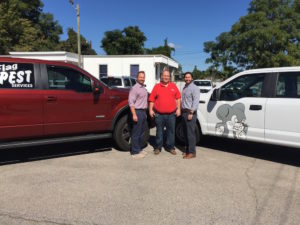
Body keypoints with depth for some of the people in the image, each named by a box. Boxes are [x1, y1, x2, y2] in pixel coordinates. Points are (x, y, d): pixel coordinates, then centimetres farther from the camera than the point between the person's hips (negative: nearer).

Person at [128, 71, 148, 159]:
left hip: (143, 112, 9)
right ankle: (135, 152, 2)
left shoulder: (144, 88, 17)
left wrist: (145, 112, 17)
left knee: (142, 132, 14)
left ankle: (139, 149, 25)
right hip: (138, 112, -9)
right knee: (136, 133, -5)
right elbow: (131, 102, -17)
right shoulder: (134, 88, -10)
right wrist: (134, 114, -23)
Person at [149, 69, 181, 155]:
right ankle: (158, 147, 21)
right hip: (159, 114, -1)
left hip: (171, 114, 1)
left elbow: (178, 98, 10)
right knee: (159, 131, 9)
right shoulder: (157, 86, 3)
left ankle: (170, 147, 21)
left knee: (171, 131, 8)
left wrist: (178, 109, 3)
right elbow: (151, 99, 4)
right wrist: (150, 110, -2)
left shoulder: (173, 86, 8)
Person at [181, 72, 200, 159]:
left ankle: (192, 152, -1)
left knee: (190, 133, -7)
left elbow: (196, 101, -16)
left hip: (190, 112, -9)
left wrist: (191, 113, -21)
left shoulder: (194, 88, -9)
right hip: (184, 112, 9)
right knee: (186, 132, 12)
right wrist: (181, 110, 14)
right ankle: (187, 150, 22)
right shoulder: (184, 87, 18)